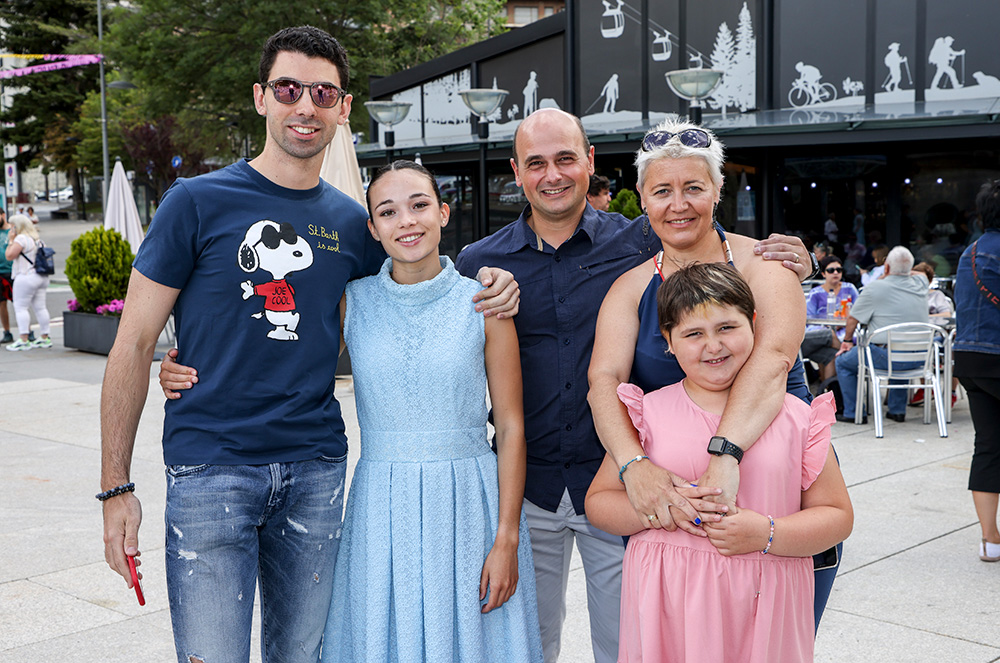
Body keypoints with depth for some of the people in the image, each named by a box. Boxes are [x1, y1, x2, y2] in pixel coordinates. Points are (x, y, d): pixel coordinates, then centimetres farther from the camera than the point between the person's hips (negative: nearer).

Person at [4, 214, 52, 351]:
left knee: (20, 307, -5)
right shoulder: (37, 238, 16)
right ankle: (45, 338, 11)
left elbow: (9, 256, -14)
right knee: (40, 307, 9)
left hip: (26, 277, -9)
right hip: (42, 277, 9)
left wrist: (10, 241, -3)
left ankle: (23, 340, -11)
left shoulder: (21, 238, -11)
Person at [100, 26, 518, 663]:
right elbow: (134, 344, -2)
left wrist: (486, 292, 1)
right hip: (210, 468, -3)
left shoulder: (351, 222, 8)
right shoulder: (199, 202, -4)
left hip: (316, 469, 4)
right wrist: (117, 486, -6)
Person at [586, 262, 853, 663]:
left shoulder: (794, 417, 3)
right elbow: (598, 502, 5)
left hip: (761, 609, 0)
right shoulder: (649, 414, 3)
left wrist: (768, 535, -12)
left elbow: (837, 516, 5)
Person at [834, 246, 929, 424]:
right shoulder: (920, 284, 5)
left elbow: (853, 318, 1)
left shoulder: (874, 288, -9)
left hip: (887, 357, -6)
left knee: (843, 361, 17)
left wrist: (847, 340, 19)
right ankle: (897, 410, 39)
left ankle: (853, 413, 17)